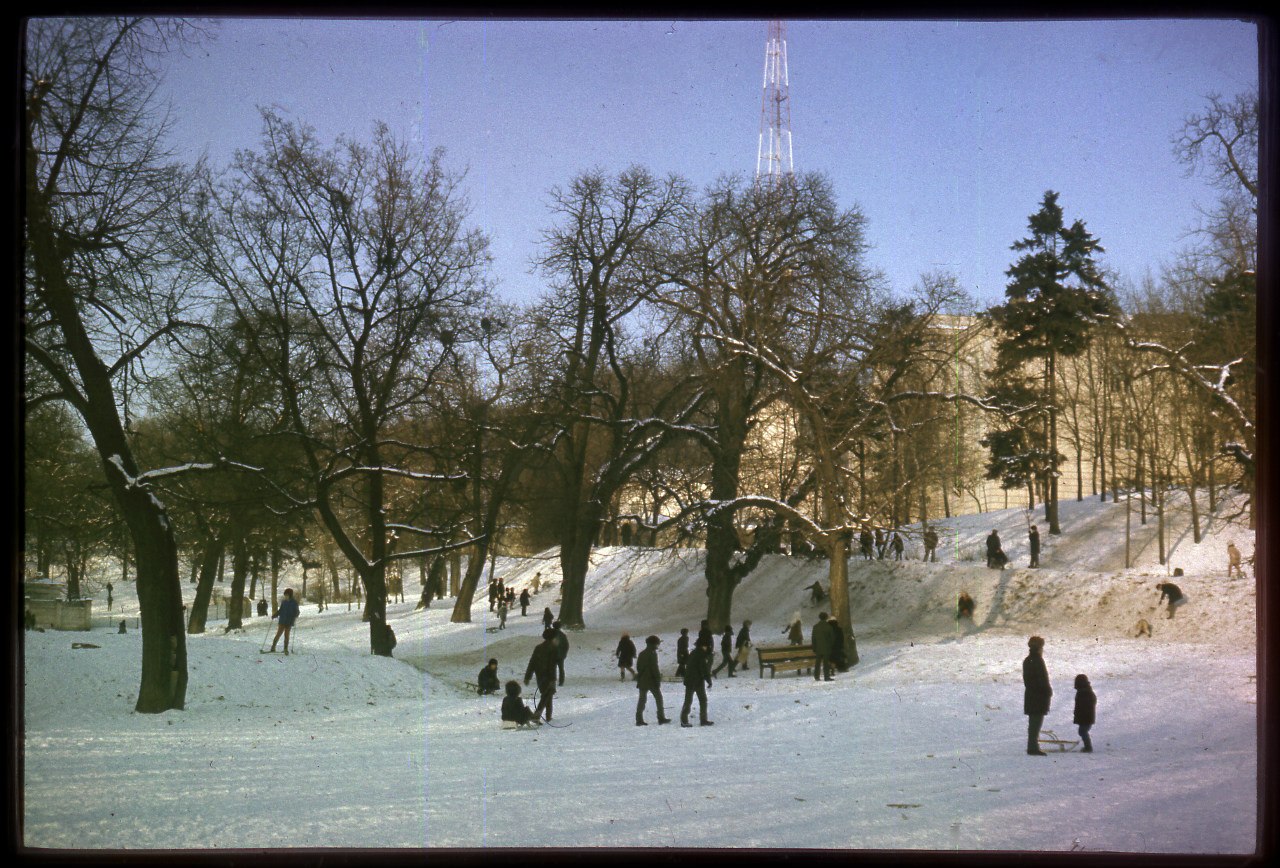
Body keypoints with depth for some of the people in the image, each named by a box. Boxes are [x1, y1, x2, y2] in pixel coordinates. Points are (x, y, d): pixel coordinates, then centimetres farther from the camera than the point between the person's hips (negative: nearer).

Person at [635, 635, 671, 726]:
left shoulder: (642, 654, 11)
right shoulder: (652, 654, -13)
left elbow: (638, 666, 16)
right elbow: (654, 668, -16)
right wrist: (658, 679, -12)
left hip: (642, 680, 7)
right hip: (651, 681, -6)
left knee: (642, 699, 5)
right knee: (658, 698, 7)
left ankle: (639, 719, 1)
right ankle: (661, 718, 9)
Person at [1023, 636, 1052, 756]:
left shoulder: (1027, 661, 12)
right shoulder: (1038, 660, -14)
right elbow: (1043, 679, -17)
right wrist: (1049, 691, -4)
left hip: (1030, 695, 8)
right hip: (1040, 697, -8)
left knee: (1033, 722, 13)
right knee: (1036, 722, -6)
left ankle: (1032, 747, 16)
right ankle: (1033, 747, -7)